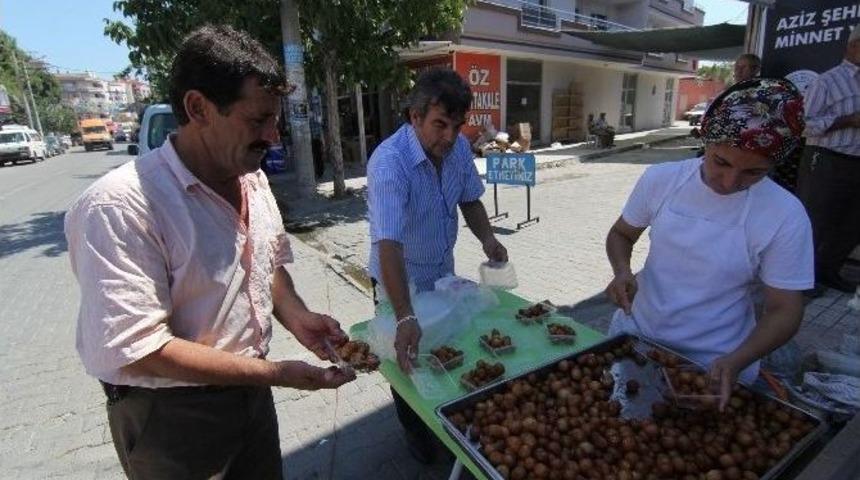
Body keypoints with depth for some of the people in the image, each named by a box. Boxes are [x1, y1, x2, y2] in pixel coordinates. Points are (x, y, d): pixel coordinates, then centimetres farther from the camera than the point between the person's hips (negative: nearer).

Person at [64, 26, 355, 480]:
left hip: (250, 390, 7)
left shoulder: (254, 179, -2)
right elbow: (132, 348, -26)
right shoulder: (118, 206, -26)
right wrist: (274, 373, -25)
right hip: (170, 414, -6)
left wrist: (296, 317, -10)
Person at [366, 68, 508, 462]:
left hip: (443, 273, 6)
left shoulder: (458, 147, -11)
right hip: (400, 280, -5)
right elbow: (388, 244, -41)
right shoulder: (389, 163, -32)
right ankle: (414, 428, 44)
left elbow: (469, 199, 4)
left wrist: (486, 237, -14)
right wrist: (405, 318, -48)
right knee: (409, 355, 15)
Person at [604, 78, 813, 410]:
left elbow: (784, 311, -9)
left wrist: (735, 363, -25)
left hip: (714, 365, -2)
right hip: (634, 335, 3)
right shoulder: (660, 179, -9)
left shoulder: (785, 216, -14)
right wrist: (622, 271, -16)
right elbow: (621, 234, 5)